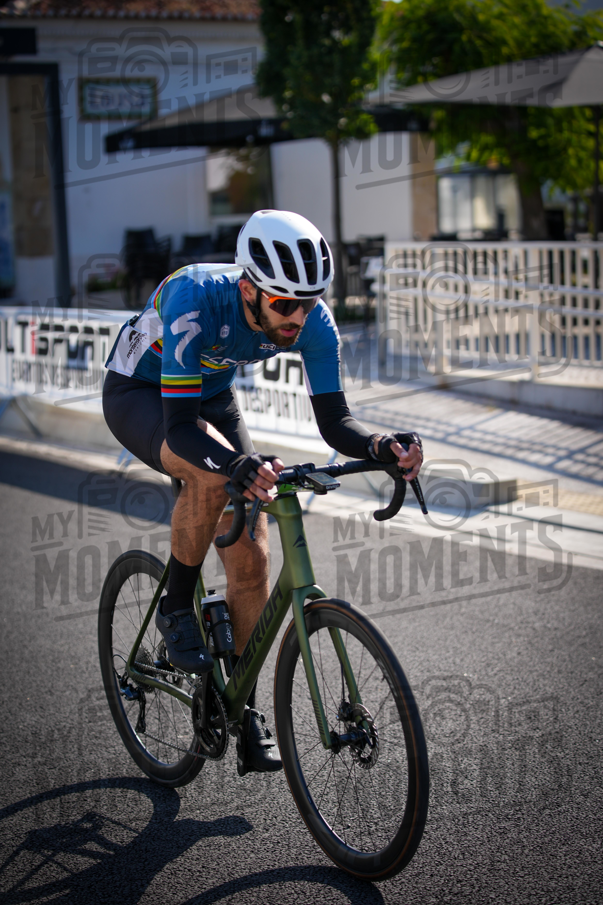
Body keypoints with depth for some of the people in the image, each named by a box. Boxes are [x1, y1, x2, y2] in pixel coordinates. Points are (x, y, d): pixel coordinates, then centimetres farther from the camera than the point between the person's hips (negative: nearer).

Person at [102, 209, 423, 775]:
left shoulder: (313, 321, -25)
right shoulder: (196, 299, -40)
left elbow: (334, 421, -21)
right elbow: (180, 424, -43)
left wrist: (382, 447, -43)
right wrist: (241, 466, -61)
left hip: (212, 396, 5)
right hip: (139, 394, -5)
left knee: (250, 555, -5)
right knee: (212, 472, -37)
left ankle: (245, 714, 8)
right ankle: (176, 610, -12)